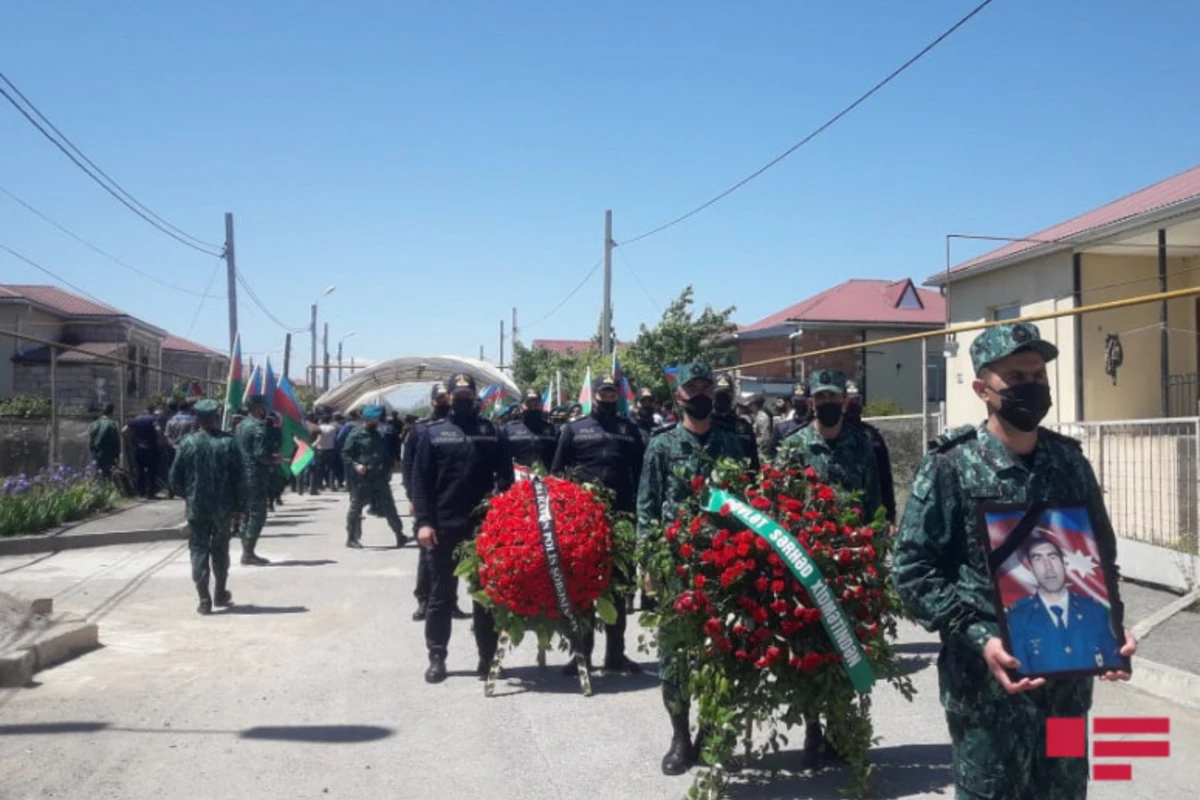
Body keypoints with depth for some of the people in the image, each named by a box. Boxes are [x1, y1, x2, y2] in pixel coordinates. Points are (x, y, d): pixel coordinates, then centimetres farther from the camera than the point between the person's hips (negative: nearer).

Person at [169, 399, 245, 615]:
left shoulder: (188, 443, -6)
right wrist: (238, 504, 3)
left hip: (196, 507, -1)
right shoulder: (228, 443, -7)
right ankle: (221, 594, 27)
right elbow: (239, 478, -7)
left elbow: (175, 478, -2)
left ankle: (204, 599, -4)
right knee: (220, 549, 16)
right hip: (223, 508, 1)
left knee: (199, 549, 5)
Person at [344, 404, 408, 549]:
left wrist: (387, 470, 11)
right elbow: (345, 454, -8)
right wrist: (355, 465, -22)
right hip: (361, 479, -5)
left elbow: (386, 455, 22)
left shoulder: (379, 435, 14)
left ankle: (399, 534, 9)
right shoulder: (355, 435, -5)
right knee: (356, 507, 2)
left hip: (379, 478, 5)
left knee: (388, 505, 5)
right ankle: (352, 538, 12)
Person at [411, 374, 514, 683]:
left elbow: (505, 476, 6)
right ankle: (437, 657, 16)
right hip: (444, 526, -1)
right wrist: (423, 521, -10)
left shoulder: (491, 432, 7)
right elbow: (421, 480, 0)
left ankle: (488, 657, 17)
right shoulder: (433, 433, 4)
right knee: (442, 594, 8)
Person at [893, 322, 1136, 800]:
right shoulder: (950, 468, -10)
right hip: (987, 680, -5)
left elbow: (1101, 557, 15)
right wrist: (978, 638, -21)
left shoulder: (1070, 462, 6)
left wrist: (1111, 629, -1)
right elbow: (911, 569, -11)